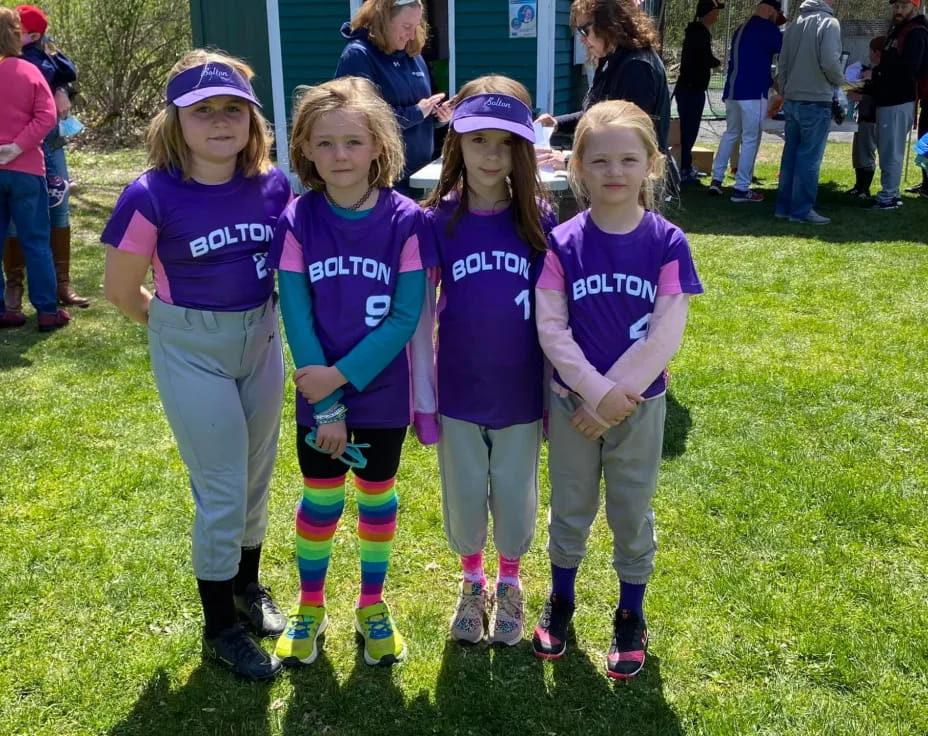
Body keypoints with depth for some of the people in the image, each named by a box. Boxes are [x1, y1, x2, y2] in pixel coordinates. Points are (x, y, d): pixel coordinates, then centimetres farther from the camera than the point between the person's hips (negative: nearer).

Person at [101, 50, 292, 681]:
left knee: (257, 477, 18)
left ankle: (248, 585, 43)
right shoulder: (152, 197, -19)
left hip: (262, 340, 4)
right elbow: (120, 290, -7)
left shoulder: (274, 185, -9)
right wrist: (181, 327, 6)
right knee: (222, 492, 3)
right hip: (191, 351, -4)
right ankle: (220, 626, 23)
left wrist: (252, 320, 7)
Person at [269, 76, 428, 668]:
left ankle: (373, 604, 36)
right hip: (318, 394, 1)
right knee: (320, 500, 14)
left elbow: (405, 317, -14)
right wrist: (325, 405, -13)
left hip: (383, 391, 0)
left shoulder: (406, 221, -12)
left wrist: (341, 376, -19)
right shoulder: (298, 222, -9)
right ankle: (310, 606, 36)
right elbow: (297, 317, -10)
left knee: (377, 496, 15)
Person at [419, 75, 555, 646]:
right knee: (464, 498, 15)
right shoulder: (437, 220, -8)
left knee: (516, 497, 15)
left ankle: (510, 583, 41)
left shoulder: (539, 219, -7)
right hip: (458, 391, 0)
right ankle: (473, 582, 41)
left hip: (520, 392, 0)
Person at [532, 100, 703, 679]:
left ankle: (631, 615, 33)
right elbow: (550, 329, -12)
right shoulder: (562, 244, -9)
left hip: (640, 403, 0)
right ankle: (561, 599, 38)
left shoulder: (667, 242, -10)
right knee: (570, 509, 16)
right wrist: (596, 391, -20)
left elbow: (666, 335, -14)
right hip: (573, 401, 1)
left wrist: (615, 399, -16)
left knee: (632, 513, 14)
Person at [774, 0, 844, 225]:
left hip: (791, 102, 6)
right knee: (809, 157, -2)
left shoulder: (793, 25, 9)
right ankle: (802, 210, 1)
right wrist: (840, 80, 0)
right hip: (816, 102, -6)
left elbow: (782, 65, 11)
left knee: (790, 153, 12)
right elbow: (830, 62, -19)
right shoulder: (829, 23, -10)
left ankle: (783, 206, 17)